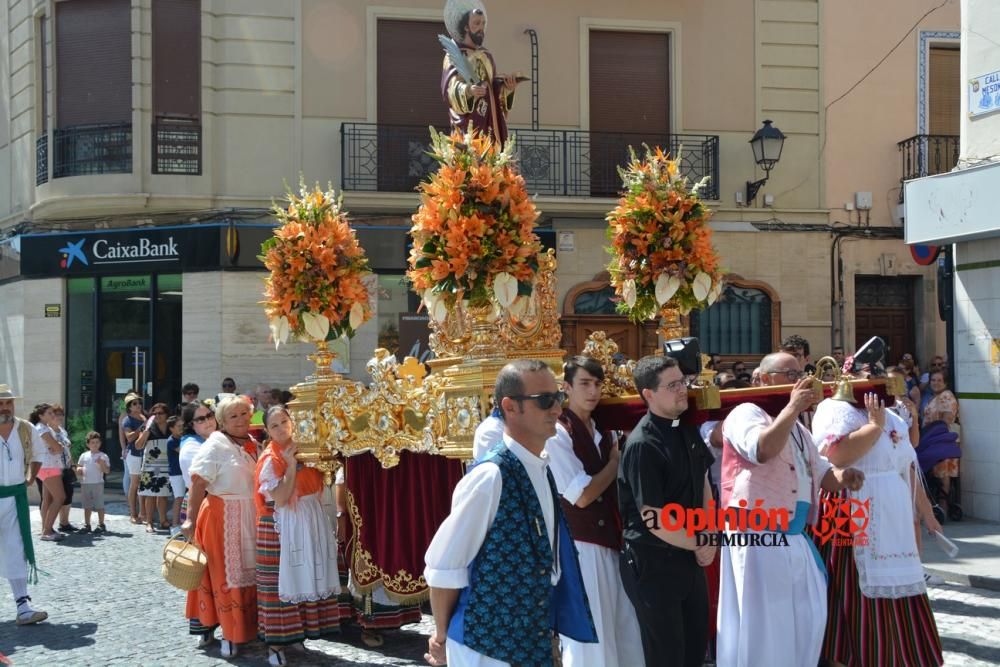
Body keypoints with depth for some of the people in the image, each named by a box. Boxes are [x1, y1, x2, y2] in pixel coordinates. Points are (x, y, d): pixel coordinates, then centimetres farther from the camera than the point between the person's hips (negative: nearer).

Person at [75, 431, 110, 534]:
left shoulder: (103, 456, -1)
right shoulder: (84, 456, 9)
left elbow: (107, 471, -6)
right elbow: (79, 467, 17)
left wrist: (102, 464, -23)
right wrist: (79, 470, -6)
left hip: (98, 483, -3)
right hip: (85, 483, 4)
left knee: (99, 505, -2)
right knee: (87, 506, 10)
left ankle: (101, 524, 6)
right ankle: (87, 524, 17)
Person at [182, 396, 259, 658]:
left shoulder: (252, 444, 10)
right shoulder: (216, 445, -11)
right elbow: (198, 484, -15)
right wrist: (191, 519, -21)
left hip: (249, 518, 7)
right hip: (222, 518, -7)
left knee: (246, 573, 12)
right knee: (225, 575, 1)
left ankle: (241, 629, 23)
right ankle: (228, 634, 11)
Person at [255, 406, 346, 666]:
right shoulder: (270, 459, -11)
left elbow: (317, 483, 14)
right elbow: (280, 498, -19)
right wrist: (291, 464, -20)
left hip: (312, 520, 6)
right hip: (285, 526, -6)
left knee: (308, 577, 11)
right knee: (284, 580, -4)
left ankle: (297, 632, 23)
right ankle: (275, 642, 2)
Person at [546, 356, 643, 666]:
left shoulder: (603, 432, 12)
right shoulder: (558, 434, -12)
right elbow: (582, 495, -16)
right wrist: (616, 462, -6)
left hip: (611, 542, 8)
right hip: (580, 547, -8)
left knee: (624, 634, 12)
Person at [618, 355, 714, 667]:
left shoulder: (688, 431, 4)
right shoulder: (642, 445, -22)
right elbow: (653, 519, -23)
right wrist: (699, 545, -10)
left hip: (689, 557, 8)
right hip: (653, 564, -8)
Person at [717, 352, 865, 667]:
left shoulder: (796, 426, 22)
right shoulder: (747, 413, -6)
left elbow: (818, 472, 22)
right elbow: (762, 449, -27)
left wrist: (840, 477, -1)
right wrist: (792, 407, -22)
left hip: (795, 538, 9)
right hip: (758, 538, -9)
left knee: (806, 618, 14)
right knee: (763, 621, -4)